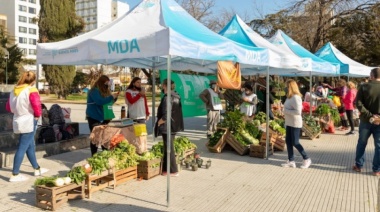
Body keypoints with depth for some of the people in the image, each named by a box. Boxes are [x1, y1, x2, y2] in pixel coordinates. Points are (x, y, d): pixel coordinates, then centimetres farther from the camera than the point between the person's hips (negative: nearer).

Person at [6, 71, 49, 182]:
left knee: (30, 146, 18)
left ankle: (37, 169, 31)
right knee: (22, 148, -2)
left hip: (18, 121, 8)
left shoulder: (14, 90, 9)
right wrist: (37, 115, -7)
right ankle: (15, 174, 3)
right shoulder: (31, 90, -15)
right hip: (29, 122, -8)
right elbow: (37, 106, -25)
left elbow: (8, 107, 15)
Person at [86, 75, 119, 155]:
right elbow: (100, 101, -29)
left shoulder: (105, 91, 12)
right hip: (94, 117, -8)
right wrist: (111, 97, -24)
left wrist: (114, 98, -1)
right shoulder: (94, 91, -15)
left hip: (103, 117, 8)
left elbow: (108, 101, 18)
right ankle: (94, 155, 2)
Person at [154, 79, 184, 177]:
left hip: (167, 127, -9)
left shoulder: (167, 98, -19)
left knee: (169, 149, 1)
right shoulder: (176, 96, 8)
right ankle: (166, 168, 26)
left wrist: (158, 123, -10)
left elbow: (166, 115, -26)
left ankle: (173, 171, 9)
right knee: (168, 148, 17)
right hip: (174, 127, 9)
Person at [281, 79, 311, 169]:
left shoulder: (295, 97, -19)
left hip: (295, 123, -9)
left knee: (295, 143, -2)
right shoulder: (290, 97, 9)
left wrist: (286, 111, -20)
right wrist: (285, 111, 3)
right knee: (288, 141, 9)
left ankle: (306, 159, 16)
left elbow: (298, 111, -25)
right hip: (289, 123, 9)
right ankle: (291, 161, 17)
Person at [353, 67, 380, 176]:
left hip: (366, 120, 0)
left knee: (361, 143, 13)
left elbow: (358, 103, -13)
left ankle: (358, 165, 21)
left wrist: (369, 116, -14)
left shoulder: (364, 87, -6)